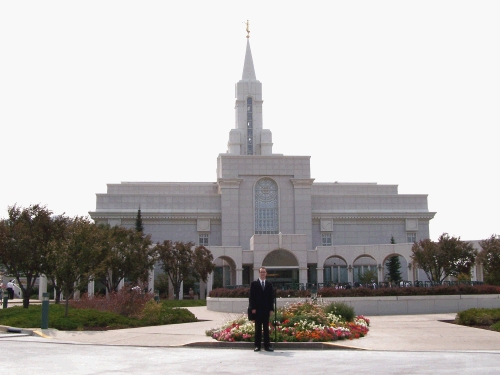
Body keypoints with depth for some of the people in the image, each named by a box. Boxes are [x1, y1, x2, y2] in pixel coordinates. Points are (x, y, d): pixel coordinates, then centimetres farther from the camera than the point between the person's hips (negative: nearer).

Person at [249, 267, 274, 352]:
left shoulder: (269, 284, 11)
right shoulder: (254, 284, 3)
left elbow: (271, 297, 9)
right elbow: (251, 297, -1)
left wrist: (271, 309, 1)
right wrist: (253, 308, -8)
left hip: (266, 310, 2)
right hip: (257, 310, -2)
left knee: (266, 328, 4)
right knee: (258, 328, 2)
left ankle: (267, 346, 5)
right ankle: (257, 346, 4)